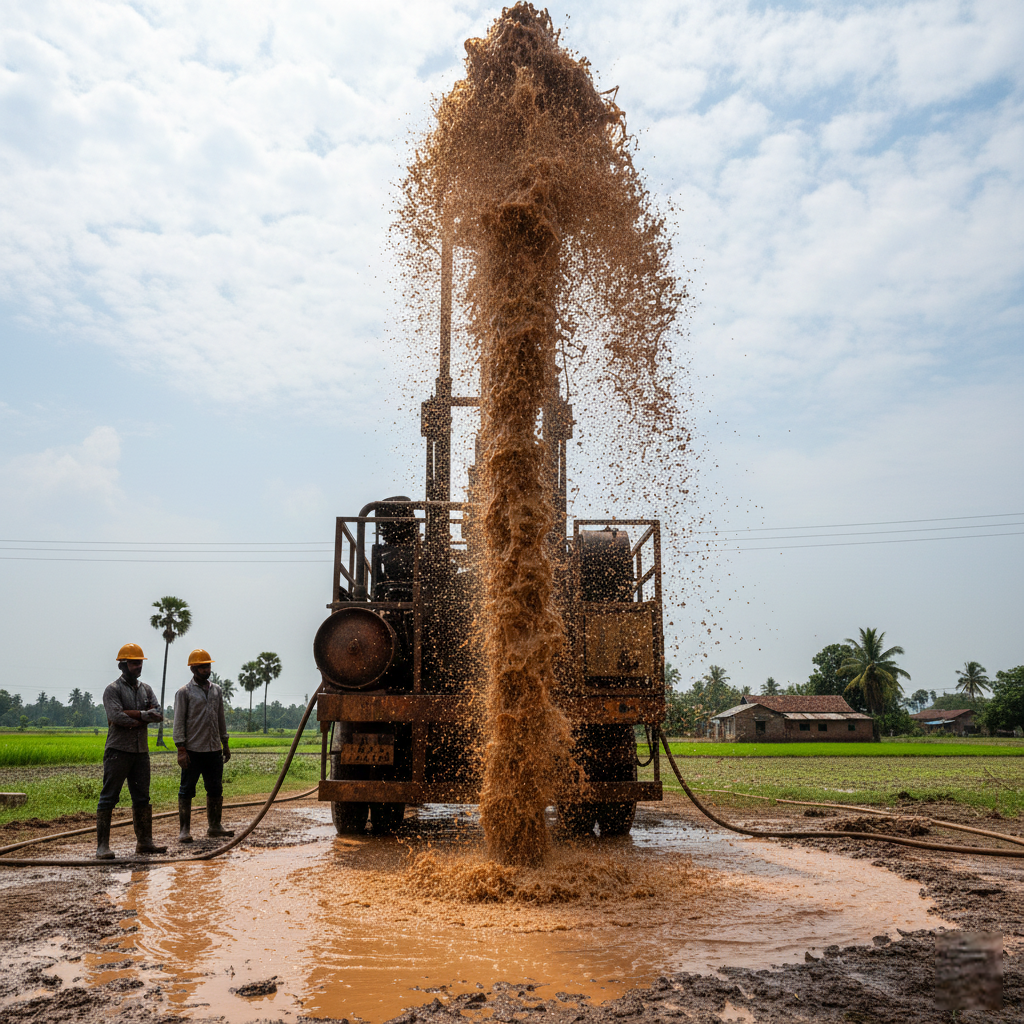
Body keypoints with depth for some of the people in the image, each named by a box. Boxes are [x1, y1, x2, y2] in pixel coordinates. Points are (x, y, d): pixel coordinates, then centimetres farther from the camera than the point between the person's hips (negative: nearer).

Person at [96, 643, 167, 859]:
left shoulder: (146, 689, 14)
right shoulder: (113, 689, -4)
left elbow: (158, 713, -1)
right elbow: (115, 716, -20)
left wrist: (130, 714, -14)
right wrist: (143, 716, -11)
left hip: (141, 751, 6)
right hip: (118, 751, -6)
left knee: (142, 798, 11)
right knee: (109, 798, -4)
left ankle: (144, 842, 18)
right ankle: (102, 846, -1)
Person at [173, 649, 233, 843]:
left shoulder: (216, 690, 13)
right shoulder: (184, 692, -4)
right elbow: (179, 722, -7)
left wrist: (225, 744, 16)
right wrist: (181, 749, -13)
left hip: (214, 749, 6)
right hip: (193, 750, -5)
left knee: (216, 790, 10)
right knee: (187, 790, 1)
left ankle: (214, 826, 20)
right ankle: (185, 829, 7)